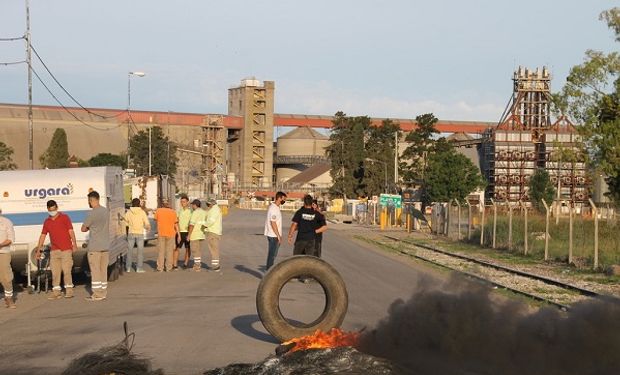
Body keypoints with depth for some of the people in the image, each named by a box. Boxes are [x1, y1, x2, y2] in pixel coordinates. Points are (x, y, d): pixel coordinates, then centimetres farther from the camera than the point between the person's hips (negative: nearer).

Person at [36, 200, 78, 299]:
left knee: (66, 271, -6)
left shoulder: (64, 218, 2)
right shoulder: (47, 222, 14)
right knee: (55, 272, 2)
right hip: (54, 250, 4)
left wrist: (74, 244, -15)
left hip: (66, 249, -4)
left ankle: (69, 291, 2)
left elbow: (71, 231, -4)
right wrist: (38, 250, 13)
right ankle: (56, 292, 6)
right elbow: (42, 236, 16)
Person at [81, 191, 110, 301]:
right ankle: (103, 292, 14)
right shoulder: (106, 211, 9)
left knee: (95, 271, -2)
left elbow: (83, 229, -7)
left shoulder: (92, 213, -15)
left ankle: (97, 294, -1)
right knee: (103, 270, 11)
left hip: (95, 247, -7)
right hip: (106, 246, 7)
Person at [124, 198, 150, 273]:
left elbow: (125, 223, 2)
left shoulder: (128, 212, 0)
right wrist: (148, 228, 18)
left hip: (131, 233, 1)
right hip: (140, 233, -1)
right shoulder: (142, 212, -4)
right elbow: (147, 224, -4)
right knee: (140, 250, 3)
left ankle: (128, 267, 8)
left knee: (130, 250, 8)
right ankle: (139, 268, -1)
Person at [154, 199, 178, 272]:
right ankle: (168, 267, 8)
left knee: (161, 251, 6)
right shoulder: (173, 212, 0)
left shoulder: (158, 211, -2)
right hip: (171, 233, 0)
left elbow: (155, 219, 10)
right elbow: (176, 224, 0)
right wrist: (178, 233, 5)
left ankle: (160, 268, 5)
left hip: (161, 233, 0)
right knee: (169, 251, 8)